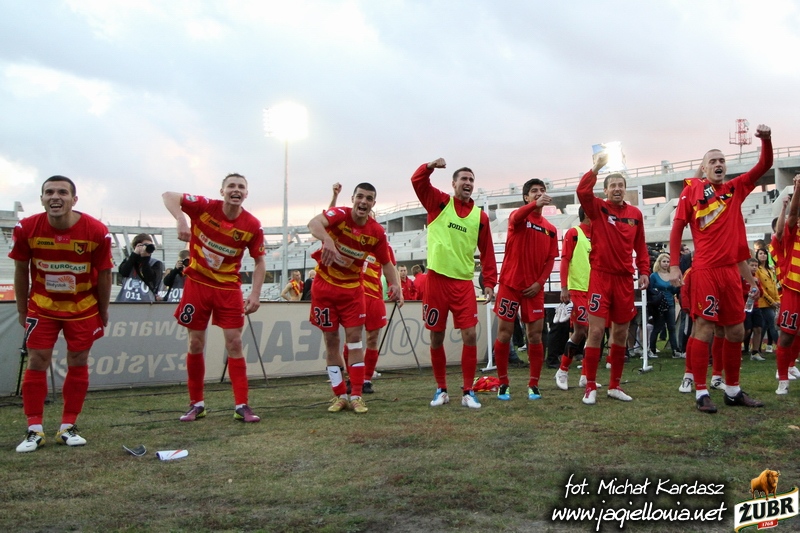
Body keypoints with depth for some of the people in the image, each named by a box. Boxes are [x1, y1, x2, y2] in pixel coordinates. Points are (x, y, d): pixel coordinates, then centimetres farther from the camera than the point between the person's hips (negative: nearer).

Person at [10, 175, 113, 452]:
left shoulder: (97, 231, -20)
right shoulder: (26, 229, -17)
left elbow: (104, 274, -8)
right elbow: (21, 270, -3)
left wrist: (103, 312, 0)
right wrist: (22, 310, 3)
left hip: (83, 309, 0)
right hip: (42, 307, 1)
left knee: (78, 364, 4)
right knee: (37, 363, 0)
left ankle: (68, 427, 16)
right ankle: (35, 430, 9)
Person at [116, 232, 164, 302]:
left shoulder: (156, 264, 3)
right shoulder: (129, 260, 13)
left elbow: (149, 279, -12)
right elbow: (123, 272, -7)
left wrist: (145, 258, -11)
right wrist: (135, 254, -5)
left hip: (146, 302, -3)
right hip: (125, 302, 3)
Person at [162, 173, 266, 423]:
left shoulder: (252, 226, -10)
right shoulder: (205, 207, -12)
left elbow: (260, 262, -2)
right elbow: (169, 196, -13)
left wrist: (255, 295, -12)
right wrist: (180, 219, -32)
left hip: (229, 288, 0)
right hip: (197, 283, 0)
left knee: (234, 343, -4)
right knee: (196, 344, 6)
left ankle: (241, 406, 3)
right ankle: (196, 404, 19)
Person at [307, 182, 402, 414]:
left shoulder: (377, 232, -7)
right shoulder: (340, 215, -16)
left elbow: (386, 263, 4)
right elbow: (314, 223, -36)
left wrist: (395, 285, -15)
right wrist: (328, 240, -56)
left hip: (352, 288, 2)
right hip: (325, 285, -1)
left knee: (354, 338, -3)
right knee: (331, 339, 3)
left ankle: (356, 396, 4)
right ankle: (340, 396, 12)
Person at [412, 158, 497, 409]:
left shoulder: (480, 216, 7)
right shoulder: (439, 202, 4)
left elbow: (487, 253, 10)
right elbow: (417, 181, -7)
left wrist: (489, 282, 3)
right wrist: (430, 166, -26)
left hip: (464, 282, 1)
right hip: (436, 279, -1)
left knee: (470, 335, -5)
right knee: (436, 337, 6)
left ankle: (468, 391, 7)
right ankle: (441, 389, 20)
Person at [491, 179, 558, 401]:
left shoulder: (550, 229, 10)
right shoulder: (519, 218, -1)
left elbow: (550, 260, 9)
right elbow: (515, 218, -27)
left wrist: (539, 282, -6)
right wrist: (535, 204, -44)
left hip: (534, 288, 3)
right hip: (510, 284, -3)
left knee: (535, 335, 2)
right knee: (504, 333, 0)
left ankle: (533, 385, 12)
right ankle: (503, 384, 11)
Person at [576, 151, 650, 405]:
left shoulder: (635, 213, 8)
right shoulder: (598, 208, 0)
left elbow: (640, 246, 13)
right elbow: (582, 192, -18)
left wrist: (644, 271, 6)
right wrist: (596, 168, -23)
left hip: (624, 279, 4)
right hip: (600, 277, -4)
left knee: (621, 333, 9)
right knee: (596, 331, -7)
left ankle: (614, 386, 21)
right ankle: (591, 387, 2)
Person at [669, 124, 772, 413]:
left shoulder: (735, 188, 13)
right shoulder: (692, 190, 0)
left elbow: (764, 166, 14)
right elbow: (677, 228, -2)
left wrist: (766, 140, -5)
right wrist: (674, 266, -9)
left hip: (731, 269, 6)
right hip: (705, 270, -6)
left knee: (736, 331, 10)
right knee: (704, 329, -5)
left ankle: (733, 390, 22)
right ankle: (701, 393, 0)